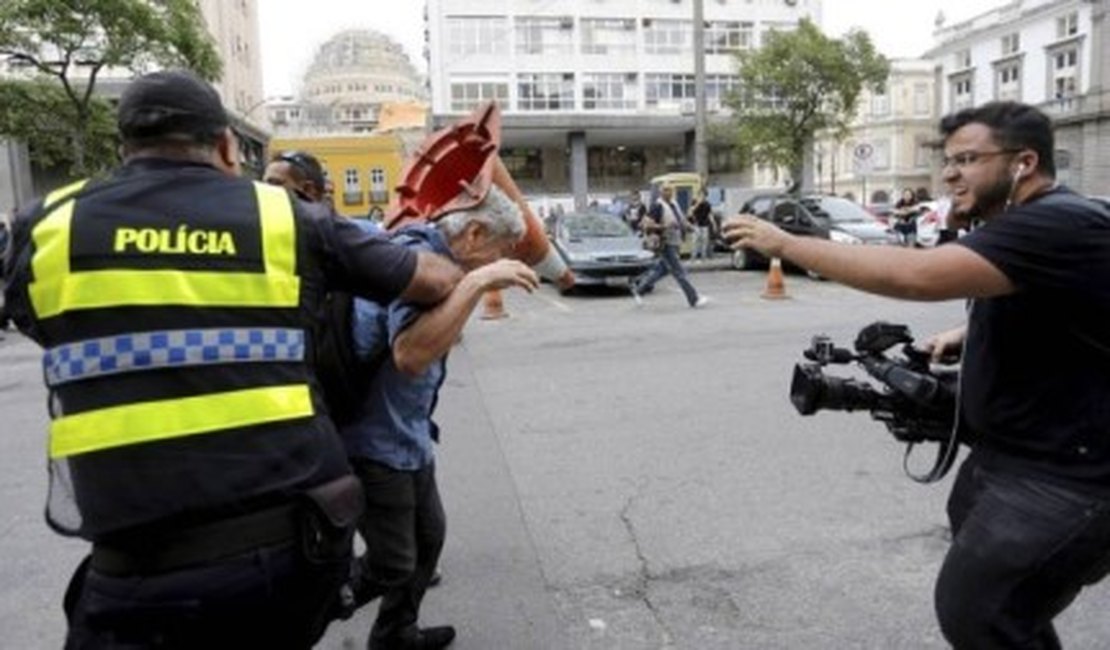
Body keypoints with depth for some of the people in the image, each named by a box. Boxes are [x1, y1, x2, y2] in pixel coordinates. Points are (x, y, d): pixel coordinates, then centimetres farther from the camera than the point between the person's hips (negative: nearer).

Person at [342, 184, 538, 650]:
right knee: (391, 566, 2)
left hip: (408, 436, 10)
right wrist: (476, 282, -39)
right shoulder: (417, 256, -24)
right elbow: (409, 355, -40)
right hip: (377, 443, -10)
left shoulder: (432, 255, 7)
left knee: (429, 536, 21)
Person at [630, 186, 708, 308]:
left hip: (674, 243, 9)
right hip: (665, 244, -9)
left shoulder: (674, 204, 11)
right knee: (679, 272, -6)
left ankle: (638, 288, 29)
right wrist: (664, 226, -27)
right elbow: (647, 224, -18)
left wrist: (683, 224, 5)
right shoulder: (658, 206, -14)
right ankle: (694, 299, -3)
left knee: (662, 270, 17)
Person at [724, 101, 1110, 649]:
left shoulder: (1059, 225, -24)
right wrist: (967, 334, 13)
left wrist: (785, 244, -30)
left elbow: (916, 275, -37)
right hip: (1007, 455, 10)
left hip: (1065, 475, -10)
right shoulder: (1026, 224, 10)